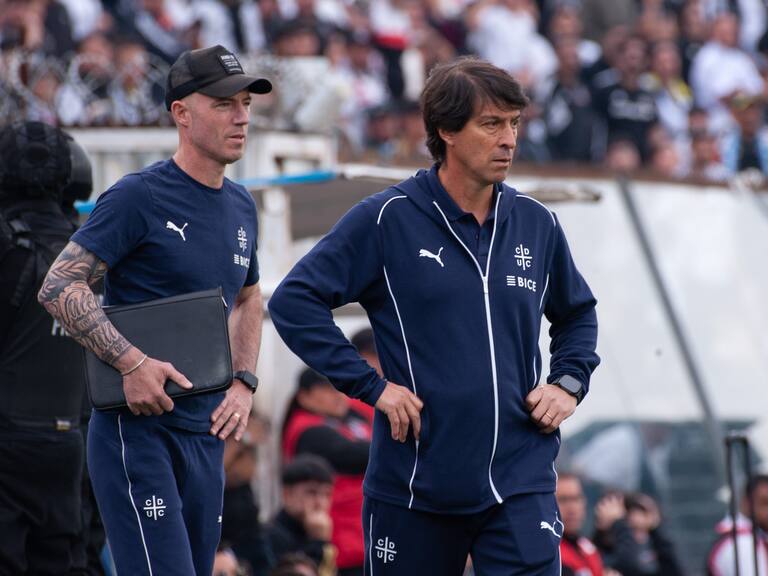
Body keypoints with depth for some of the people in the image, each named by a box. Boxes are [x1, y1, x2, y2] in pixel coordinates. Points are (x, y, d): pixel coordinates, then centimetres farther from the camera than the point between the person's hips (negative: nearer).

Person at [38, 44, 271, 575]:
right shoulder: (139, 198, -10)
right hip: (137, 428, -8)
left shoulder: (240, 207, 13)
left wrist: (244, 383, 13)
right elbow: (58, 287, -14)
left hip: (206, 434, 8)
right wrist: (132, 362, -24)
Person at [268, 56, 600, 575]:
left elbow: (578, 313, 26)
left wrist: (569, 383, 8)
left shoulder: (537, 224, 8)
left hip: (520, 482, 2)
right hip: (415, 487, -2)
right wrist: (370, 385, -12)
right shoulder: (387, 220, -5)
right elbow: (294, 301, -7)